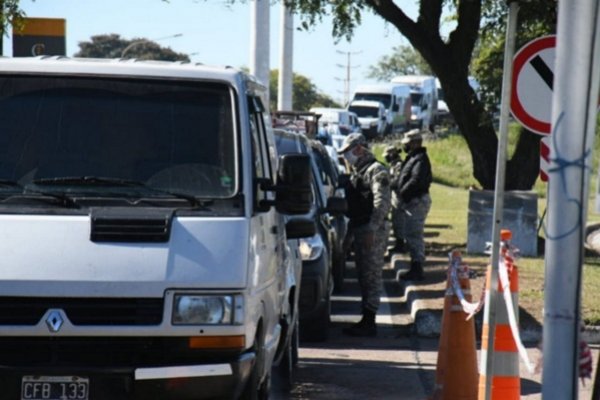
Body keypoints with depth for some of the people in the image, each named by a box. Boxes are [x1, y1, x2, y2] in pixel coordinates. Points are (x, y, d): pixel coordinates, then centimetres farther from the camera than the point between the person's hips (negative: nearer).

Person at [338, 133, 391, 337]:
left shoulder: (376, 171, -11)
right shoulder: (357, 172, 19)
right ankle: (366, 319, 19)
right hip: (359, 229, 10)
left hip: (372, 232, -10)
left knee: (371, 276, -8)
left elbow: (382, 203, -20)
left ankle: (369, 322, -8)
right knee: (364, 276, 13)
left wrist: (371, 228, -25)